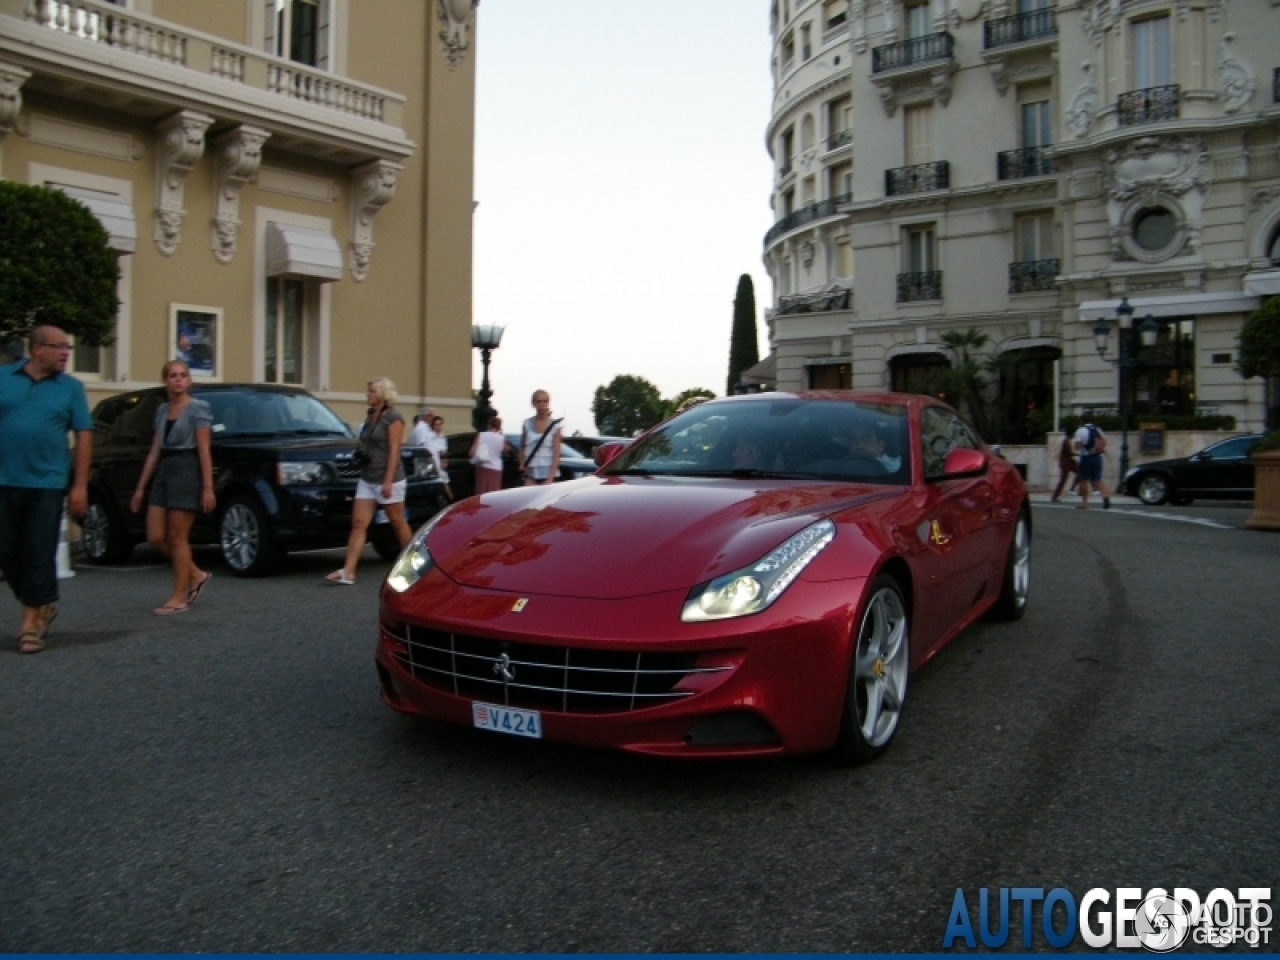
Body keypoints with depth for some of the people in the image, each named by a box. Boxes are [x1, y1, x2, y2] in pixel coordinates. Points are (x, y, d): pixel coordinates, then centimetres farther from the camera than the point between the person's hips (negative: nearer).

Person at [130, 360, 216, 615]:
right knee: (155, 538, 2)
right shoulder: (162, 410, 15)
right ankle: (197, 575, 19)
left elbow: (204, 451, -10)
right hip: (163, 472, 7)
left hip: (187, 471, -7)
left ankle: (178, 599, 4)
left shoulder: (198, 408, -4)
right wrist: (141, 487, 13)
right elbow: (155, 451, 16)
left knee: (177, 538, -4)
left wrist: (207, 488, -16)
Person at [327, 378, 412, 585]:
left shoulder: (393, 417, -9)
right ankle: (348, 571, -8)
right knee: (358, 523, -2)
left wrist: (388, 481, -20)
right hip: (367, 479, 8)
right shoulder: (370, 417, 14)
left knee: (398, 523, 5)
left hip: (388, 479, -8)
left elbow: (394, 451, -15)